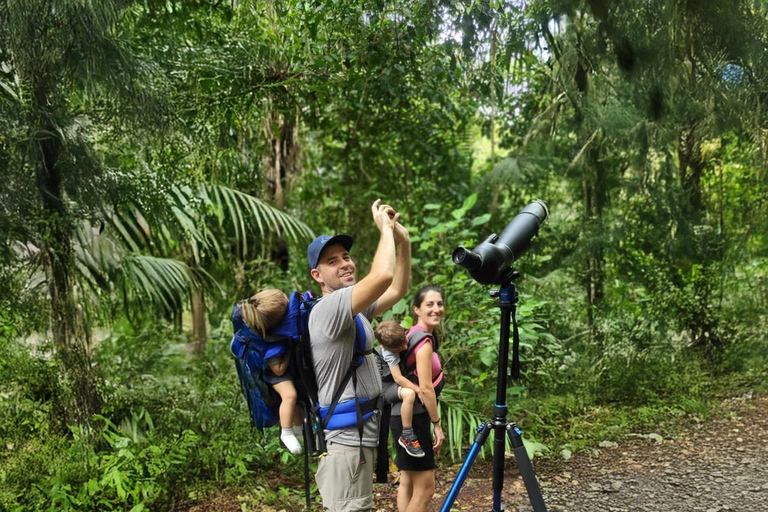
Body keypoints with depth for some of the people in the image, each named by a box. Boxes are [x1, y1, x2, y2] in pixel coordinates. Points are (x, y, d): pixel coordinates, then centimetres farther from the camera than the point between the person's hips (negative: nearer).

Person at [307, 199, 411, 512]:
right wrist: (385, 229, -14)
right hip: (347, 440, -10)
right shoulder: (329, 308, -17)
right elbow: (383, 276, -29)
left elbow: (397, 290, 18)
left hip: (360, 436, 10)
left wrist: (403, 242, 6)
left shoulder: (354, 309, 14)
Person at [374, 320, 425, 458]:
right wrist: (418, 389, -33)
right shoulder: (389, 353, -27)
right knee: (409, 393, -37)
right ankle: (407, 436, -28)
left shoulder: (398, 340, -6)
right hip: (387, 388, -10)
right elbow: (398, 378, -31)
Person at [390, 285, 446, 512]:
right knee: (425, 488, -5)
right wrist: (437, 424, -12)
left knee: (408, 483, 13)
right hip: (412, 417, -10)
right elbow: (425, 387, -19)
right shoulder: (424, 339, -15)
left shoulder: (412, 334, 12)